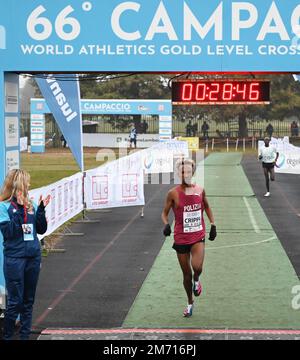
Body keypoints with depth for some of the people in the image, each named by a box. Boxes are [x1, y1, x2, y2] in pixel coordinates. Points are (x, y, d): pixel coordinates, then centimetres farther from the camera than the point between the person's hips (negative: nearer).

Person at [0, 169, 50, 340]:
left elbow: (42, 230, 6)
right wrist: (19, 210, -22)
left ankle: (25, 335, 21)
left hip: (33, 257, 5)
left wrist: (41, 210, -7)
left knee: (29, 300, 11)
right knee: (15, 301, 0)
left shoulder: (31, 205, 5)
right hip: (15, 258, -5)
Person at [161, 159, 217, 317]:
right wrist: (166, 224, -19)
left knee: (197, 267, -23)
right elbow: (165, 212, 0)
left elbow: (207, 207, 18)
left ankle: (196, 280, 15)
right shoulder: (173, 193, -8)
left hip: (198, 236, 1)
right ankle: (190, 303, 32)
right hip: (181, 238, -1)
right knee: (186, 274, 8)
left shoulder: (200, 191, 1)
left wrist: (212, 224, 12)